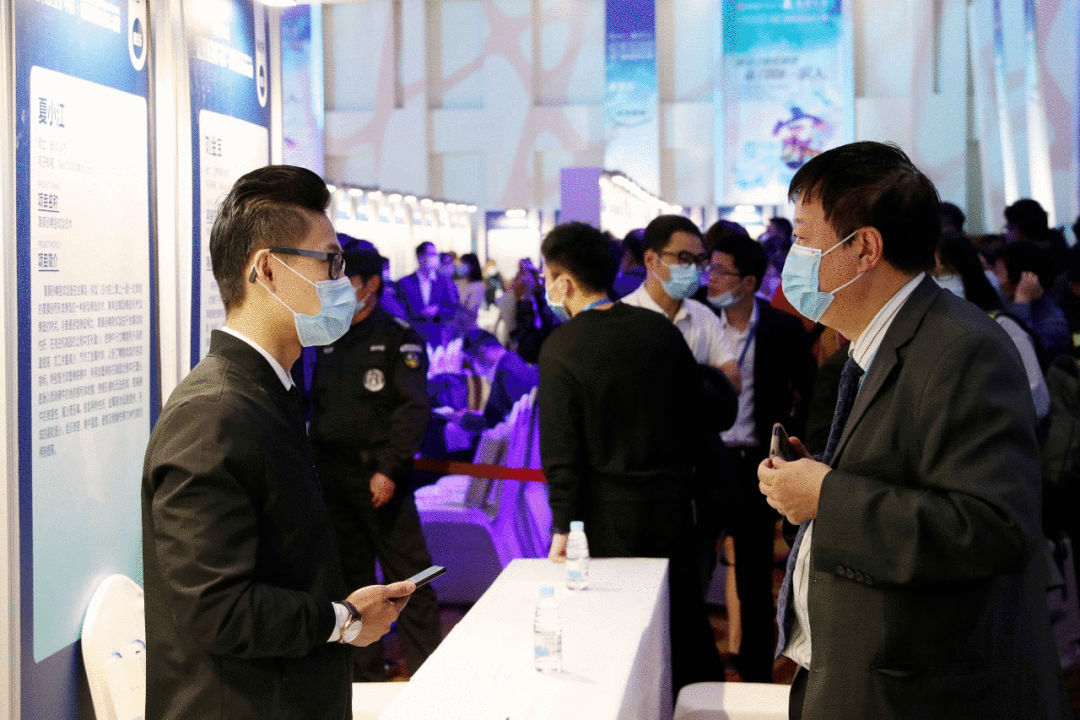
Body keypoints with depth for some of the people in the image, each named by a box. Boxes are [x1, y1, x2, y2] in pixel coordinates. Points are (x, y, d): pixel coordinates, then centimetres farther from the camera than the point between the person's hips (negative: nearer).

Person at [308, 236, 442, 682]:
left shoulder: (398, 339, -5)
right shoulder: (329, 343, 15)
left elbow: (414, 409, -12)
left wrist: (389, 469, -18)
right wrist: (315, 466, 12)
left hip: (380, 480, -6)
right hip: (334, 478, 6)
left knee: (408, 578, -5)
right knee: (351, 579, 11)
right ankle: (366, 675, 21)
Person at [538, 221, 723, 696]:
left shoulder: (560, 349, -14)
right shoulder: (660, 329, -1)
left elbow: (561, 451, -14)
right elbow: (696, 411, 6)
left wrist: (562, 528, -9)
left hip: (607, 514, -4)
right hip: (672, 503, 4)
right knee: (686, 624, 15)